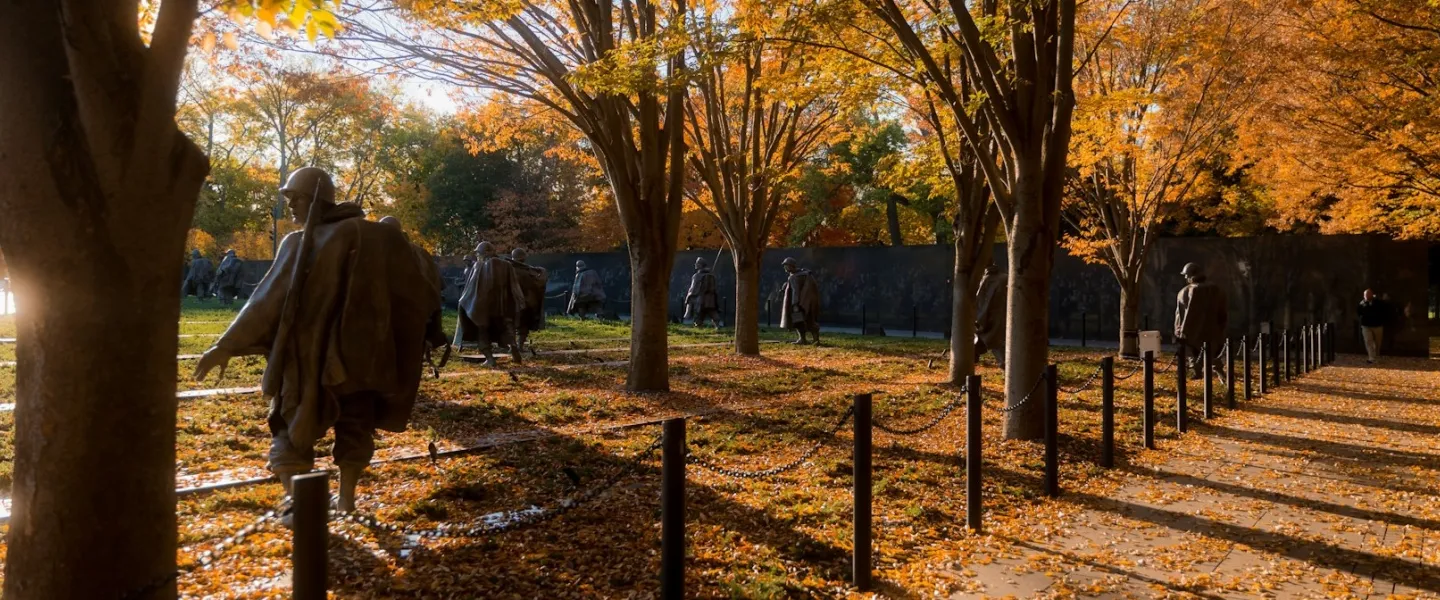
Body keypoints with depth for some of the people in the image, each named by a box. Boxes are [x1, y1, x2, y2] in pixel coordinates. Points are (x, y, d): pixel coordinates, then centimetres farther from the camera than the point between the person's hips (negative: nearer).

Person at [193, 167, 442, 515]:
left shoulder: (300, 244, -10)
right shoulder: (377, 238, 0)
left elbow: (266, 301, -12)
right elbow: (414, 289, 7)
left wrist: (226, 346, -7)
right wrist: (432, 300, 29)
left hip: (309, 356, -3)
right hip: (361, 351, 3)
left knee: (292, 428, 9)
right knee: (355, 427, 17)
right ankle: (346, 501, 20)